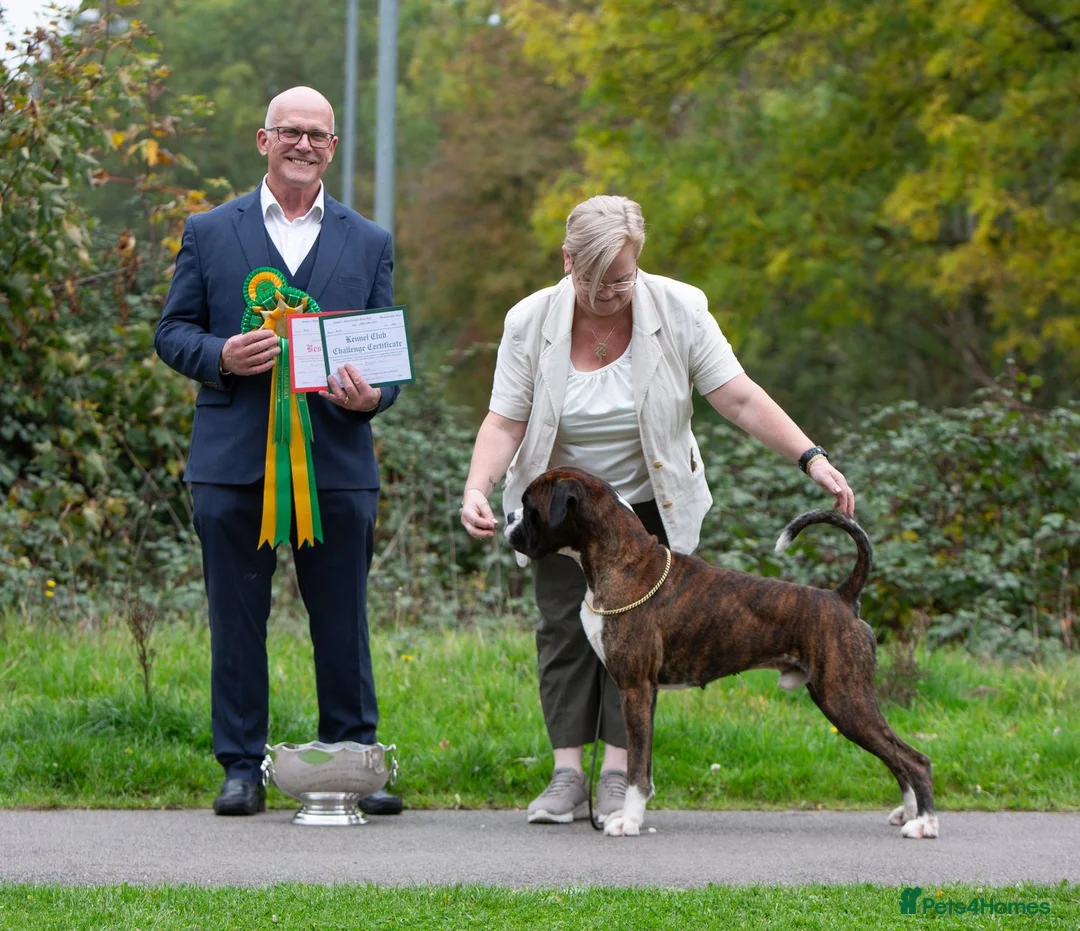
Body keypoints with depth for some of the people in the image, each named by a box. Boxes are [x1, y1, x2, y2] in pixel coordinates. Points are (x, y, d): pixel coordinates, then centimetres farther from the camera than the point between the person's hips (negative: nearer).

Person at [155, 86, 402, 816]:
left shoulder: (369, 244, 13)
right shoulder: (210, 234, 10)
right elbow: (173, 331, 9)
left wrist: (373, 396, -12)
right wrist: (221, 356, -13)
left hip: (337, 461, 1)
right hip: (234, 460, -1)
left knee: (344, 623, 3)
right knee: (237, 620, 3)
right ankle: (242, 767, 10)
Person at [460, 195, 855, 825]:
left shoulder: (680, 310, -16)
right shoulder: (531, 322, -14)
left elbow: (740, 399, -17)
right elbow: (506, 421, -14)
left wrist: (811, 459, -26)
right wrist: (477, 488, -30)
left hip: (650, 504, -1)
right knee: (564, 626, -4)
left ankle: (619, 775, -6)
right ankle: (567, 776, -3)